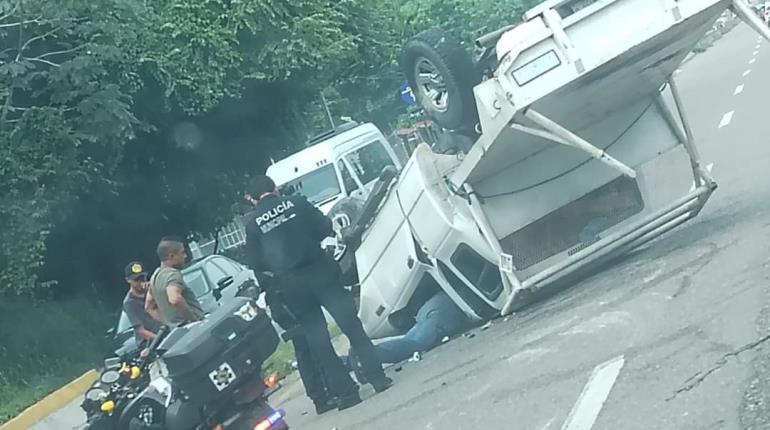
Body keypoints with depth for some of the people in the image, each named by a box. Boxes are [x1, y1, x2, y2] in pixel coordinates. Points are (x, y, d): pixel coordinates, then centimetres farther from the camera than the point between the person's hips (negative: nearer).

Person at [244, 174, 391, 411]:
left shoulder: (253, 225, 3)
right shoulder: (296, 203, 2)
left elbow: (255, 264, 4)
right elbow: (325, 227, 2)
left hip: (291, 287, 0)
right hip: (321, 273, 0)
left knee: (317, 342, 7)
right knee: (352, 325, 5)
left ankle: (346, 392, 7)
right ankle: (377, 377, 2)